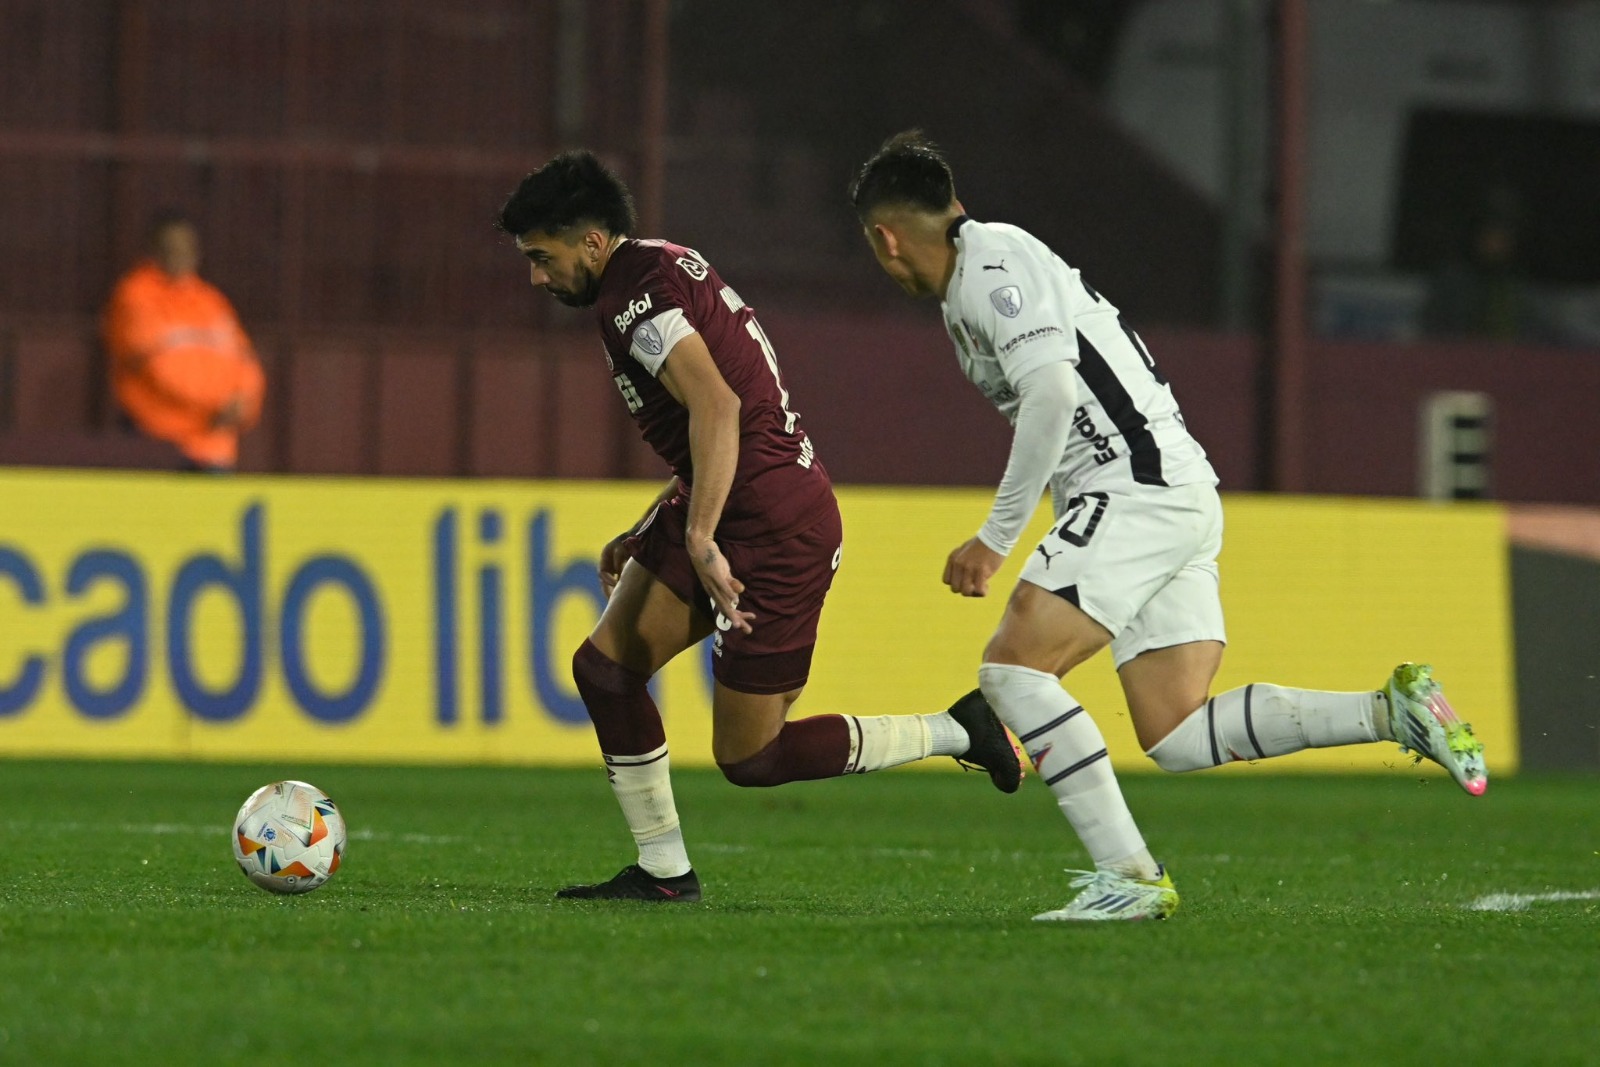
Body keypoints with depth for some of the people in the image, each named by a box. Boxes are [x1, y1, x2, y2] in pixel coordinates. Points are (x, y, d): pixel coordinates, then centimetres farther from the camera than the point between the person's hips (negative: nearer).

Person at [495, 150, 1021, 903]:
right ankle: (663, 871, 8)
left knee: (749, 759, -3)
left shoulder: (633, 296, -16)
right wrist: (646, 535, 25)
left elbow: (718, 408, -31)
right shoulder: (664, 267, 16)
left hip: (775, 528, -10)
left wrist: (699, 539, -33)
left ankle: (955, 732, 8)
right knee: (605, 665, 4)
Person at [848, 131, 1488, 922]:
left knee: (1012, 665, -13)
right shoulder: (969, 288, 23)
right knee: (1175, 738, 2)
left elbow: (1052, 390, -20)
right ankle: (1390, 711, -1)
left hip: (1141, 492, -10)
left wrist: (997, 536, -18)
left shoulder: (992, 262, -8)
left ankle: (1131, 877, -18)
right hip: (1172, 499, 10)